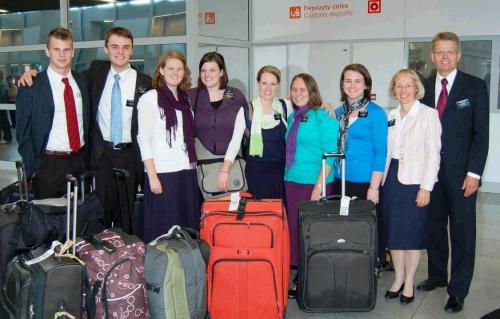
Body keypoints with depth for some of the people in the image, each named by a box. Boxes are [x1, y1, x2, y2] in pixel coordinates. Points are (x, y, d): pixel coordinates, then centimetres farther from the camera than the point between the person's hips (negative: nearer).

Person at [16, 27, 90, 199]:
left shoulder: (82, 81, 8)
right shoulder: (30, 86, -6)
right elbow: (23, 132, -4)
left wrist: (88, 156, 8)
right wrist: (34, 169, -9)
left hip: (81, 162, 4)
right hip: (49, 165, -4)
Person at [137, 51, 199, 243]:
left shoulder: (186, 99, 14)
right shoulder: (150, 98, -2)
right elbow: (143, 139, -7)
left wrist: (193, 166, 6)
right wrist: (152, 176, -13)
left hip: (187, 170, 5)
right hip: (162, 172, -5)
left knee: (188, 227, 7)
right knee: (163, 229, -1)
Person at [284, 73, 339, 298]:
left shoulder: (322, 117, -7)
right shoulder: (292, 118, 13)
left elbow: (330, 153, -11)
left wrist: (319, 185, -17)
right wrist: (288, 174, 10)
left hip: (315, 183, -6)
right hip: (292, 182, 6)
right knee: (295, 228, 7)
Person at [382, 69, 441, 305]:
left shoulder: (428, 114, -5)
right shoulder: (390, 116, 10)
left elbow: (433, 153, -9)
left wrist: (426, 187, -14)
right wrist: (383, 179, 7)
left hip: (415, 181, -5)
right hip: (391, 179, 5)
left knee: (413, 232, 3)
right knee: (393, 230, 10)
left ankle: (409, 282, 19)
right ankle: (398, 278, 26)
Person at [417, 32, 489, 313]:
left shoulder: (475, 86, -2)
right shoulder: (424, 88, 8)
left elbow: (481, 133, -6)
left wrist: (474, 173, -12)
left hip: (461, 174, -3)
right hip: (431, 171, 4)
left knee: (462, 232, 3)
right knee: (434, 228, 13)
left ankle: (458, 291, 14)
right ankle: (437, 276, 31)